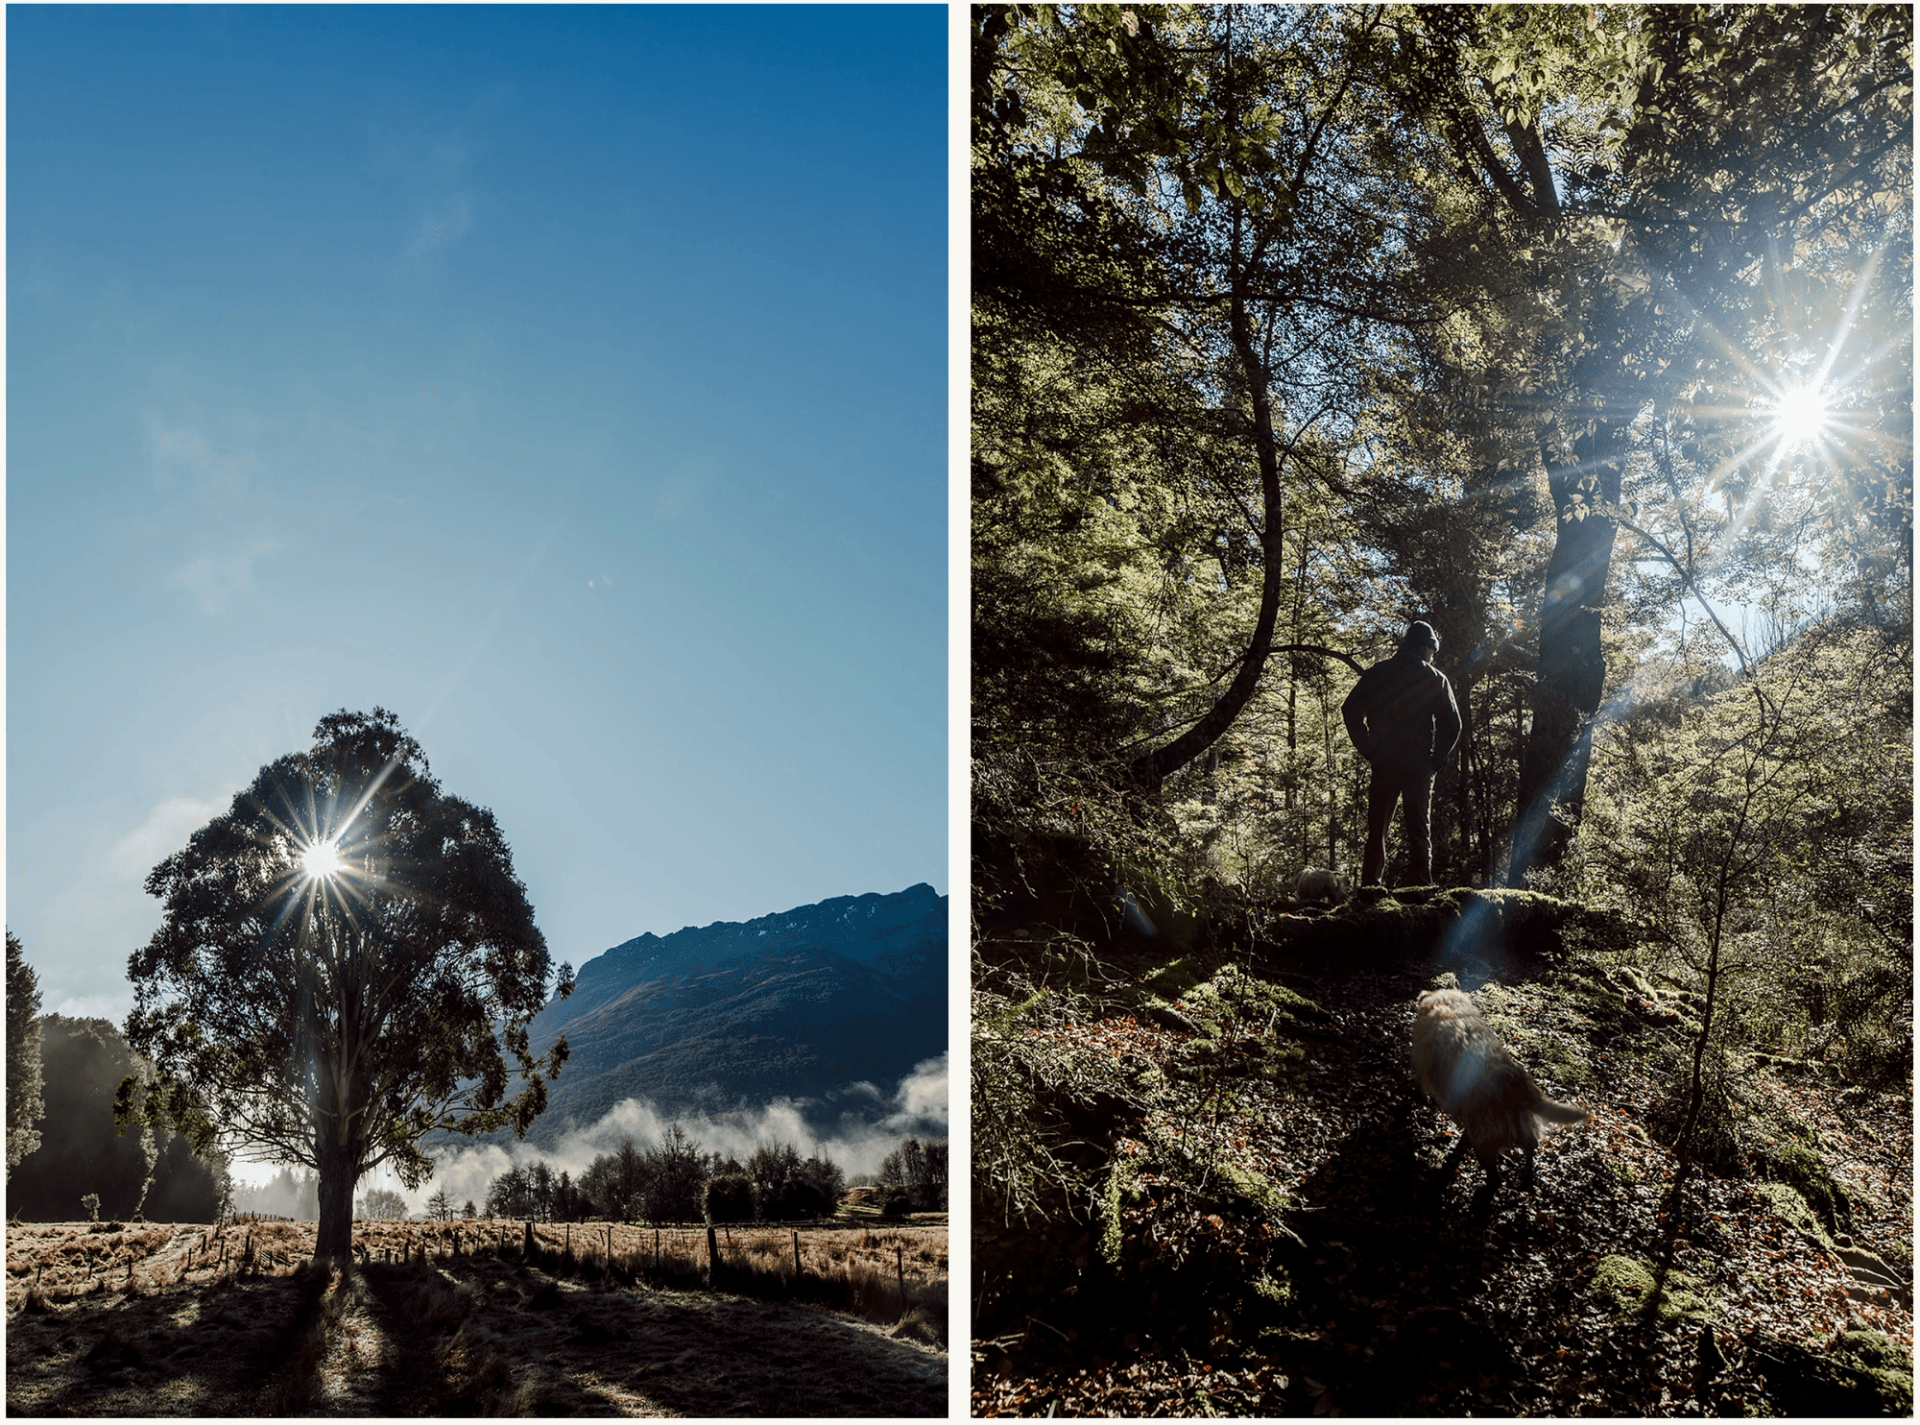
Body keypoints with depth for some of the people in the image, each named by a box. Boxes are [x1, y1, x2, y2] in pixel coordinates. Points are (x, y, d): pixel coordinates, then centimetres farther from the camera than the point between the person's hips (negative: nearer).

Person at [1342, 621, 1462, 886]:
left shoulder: (1377, 673, 5)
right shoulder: (1435, 679, 0)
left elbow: (1350, 710, -2)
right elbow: (1452, 724, -7)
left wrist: (1368, 750, 2)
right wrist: (1436, 760, 1)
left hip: (1383, 764, 1)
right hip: (1419, 767, -1)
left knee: (1376, 830, 9)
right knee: (1419, 832, 5)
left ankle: (1369, 887, 5)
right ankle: (1420, 888, -1)